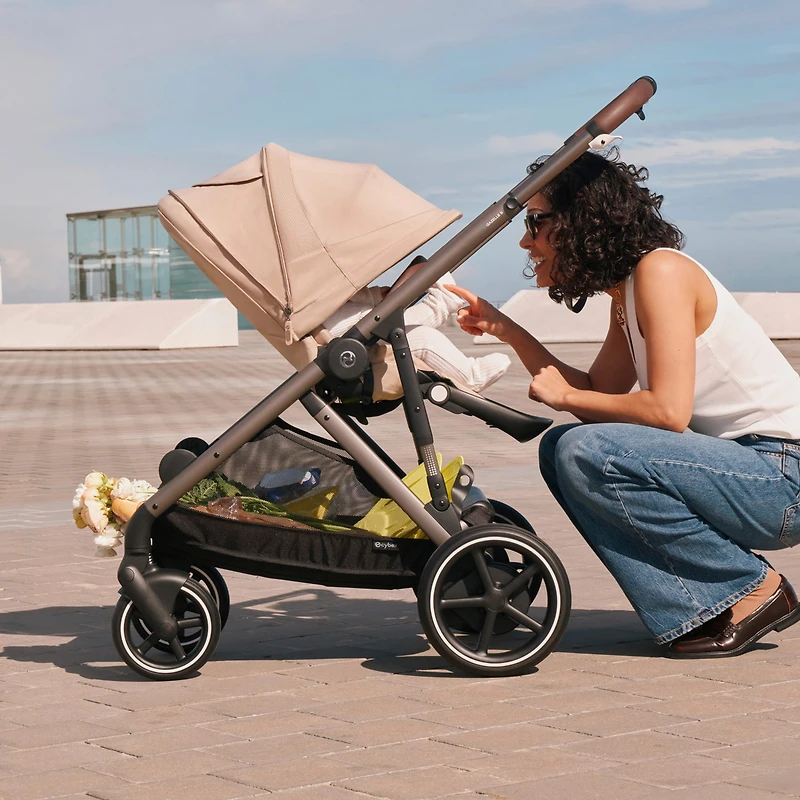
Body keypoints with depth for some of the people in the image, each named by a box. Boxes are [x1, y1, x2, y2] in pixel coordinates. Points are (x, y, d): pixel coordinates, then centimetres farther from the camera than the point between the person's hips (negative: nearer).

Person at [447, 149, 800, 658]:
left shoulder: (660, 270, -16)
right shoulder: (627, 291, 12)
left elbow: (668, 410, -24)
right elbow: (598, 393, 14)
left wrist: (566, 397, -10)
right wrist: (505, 330, 10)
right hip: (742, 467, 10)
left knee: (588, 453, -22)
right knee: (561, 449, 6)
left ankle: (754, 589, -8)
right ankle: (696, 611, -2)